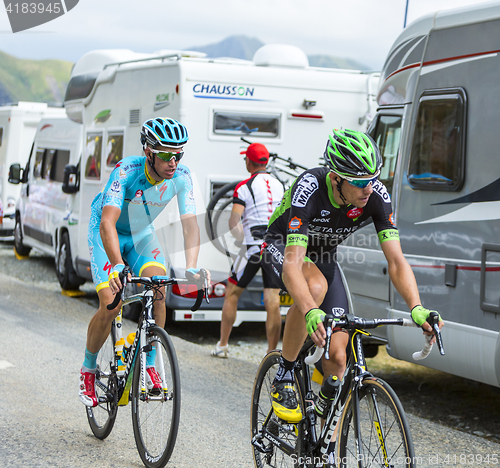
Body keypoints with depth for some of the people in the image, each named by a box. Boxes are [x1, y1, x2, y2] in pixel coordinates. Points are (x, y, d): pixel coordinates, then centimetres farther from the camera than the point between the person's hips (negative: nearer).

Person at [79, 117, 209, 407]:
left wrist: (192, 268, -46)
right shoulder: (127, 171, -34)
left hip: (142, 233, 3)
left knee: (158, 289, -22)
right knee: (111, 306, -16)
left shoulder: (181, 177, -23)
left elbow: (190, 222, -29)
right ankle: (88, 369, 8)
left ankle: (149, 366, -8)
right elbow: (108, 222, -44)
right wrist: (117, 266, -59)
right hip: (107, 233, -3)